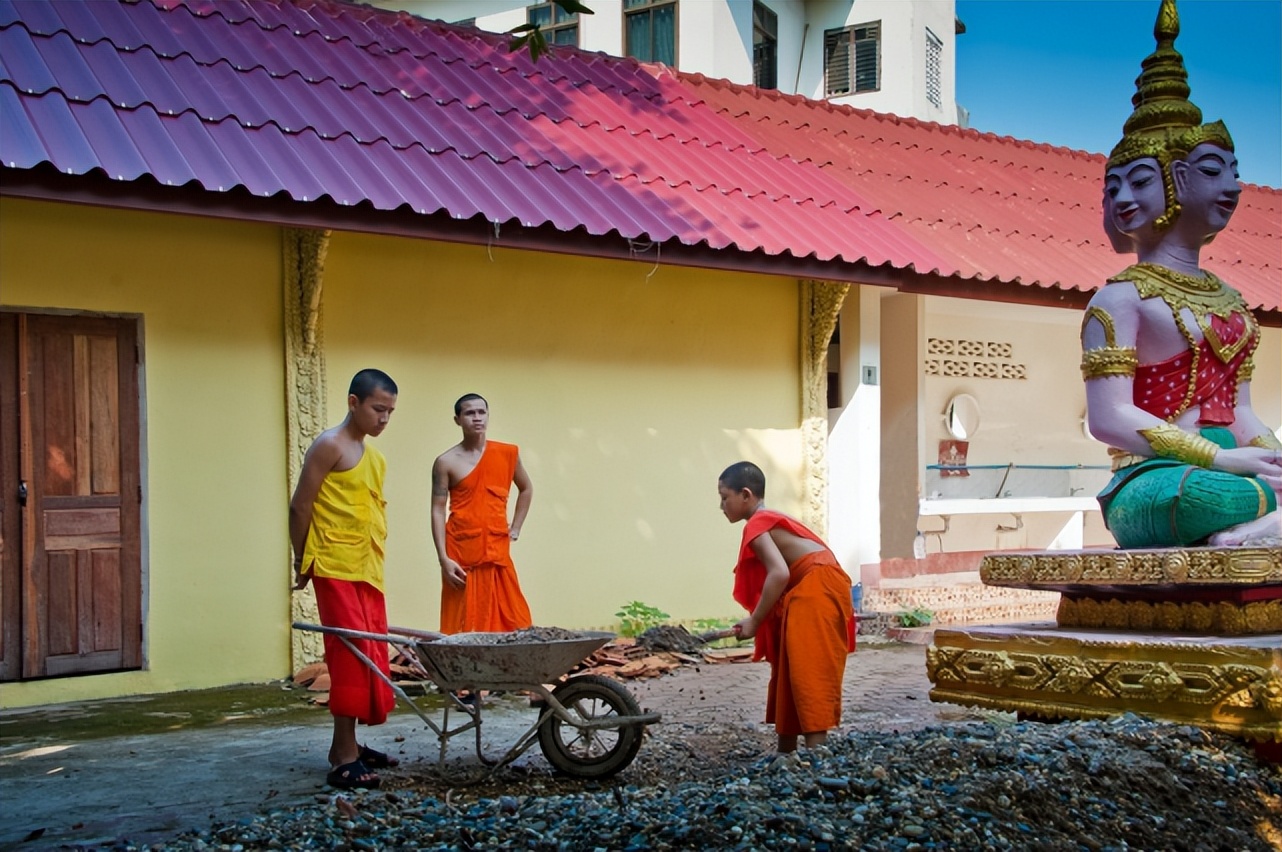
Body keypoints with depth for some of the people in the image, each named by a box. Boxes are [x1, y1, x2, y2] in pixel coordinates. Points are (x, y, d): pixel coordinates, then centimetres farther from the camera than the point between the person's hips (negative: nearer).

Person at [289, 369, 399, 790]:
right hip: (336, 568, -8)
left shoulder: (375, 458, 16)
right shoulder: (330, 446, -8)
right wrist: (303, 561, -2)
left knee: (370, 655, 11)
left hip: (368, 571, 8)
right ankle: (344, 758, -8)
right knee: (351, 654, -11)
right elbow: (300, 506, -8)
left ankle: (348, 745, 22)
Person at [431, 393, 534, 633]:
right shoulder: (446, 462, -3)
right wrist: (444, 559, -13)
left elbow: (526, 488, 23)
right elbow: (438, 511, -5)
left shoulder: (508, 454, 6)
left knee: (509, 622, 2)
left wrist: (515, 528, 14)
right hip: (461, 554, -3)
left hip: (497, 551, 3)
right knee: (463, 624, -2)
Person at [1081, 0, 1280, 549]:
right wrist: (1221, 459, -17)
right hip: (1154, 483, -6)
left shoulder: (1228, 299, 23)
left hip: (1224, 473, 7)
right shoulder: (1124, 297, 0)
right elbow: (1110, 418, -11)